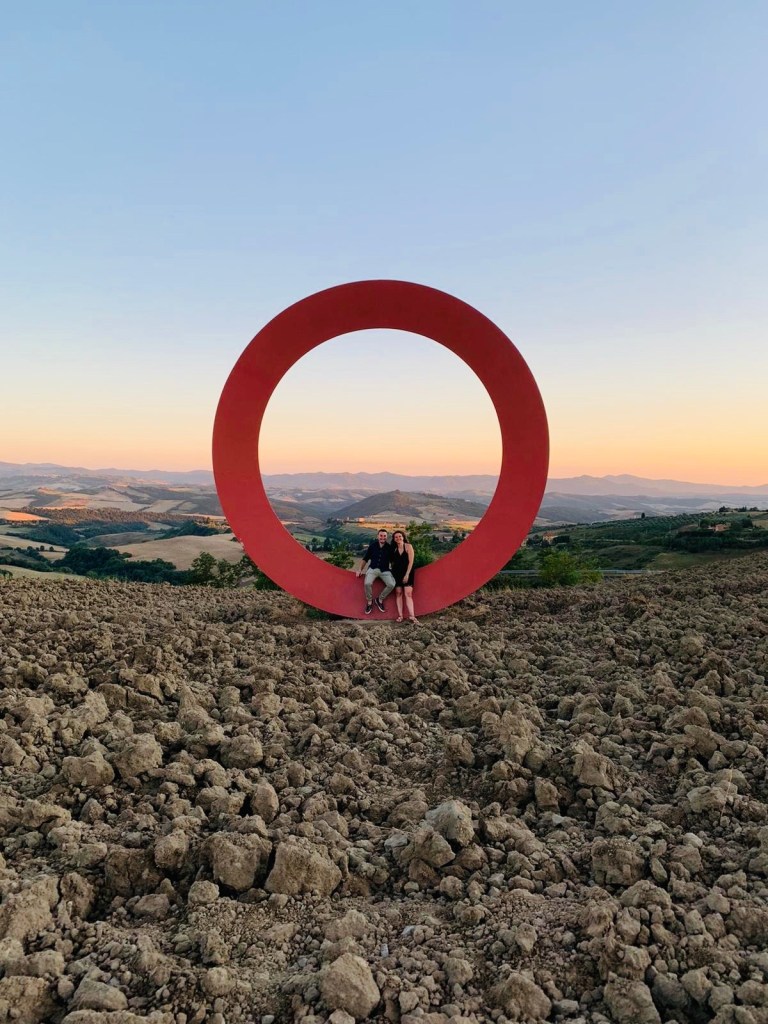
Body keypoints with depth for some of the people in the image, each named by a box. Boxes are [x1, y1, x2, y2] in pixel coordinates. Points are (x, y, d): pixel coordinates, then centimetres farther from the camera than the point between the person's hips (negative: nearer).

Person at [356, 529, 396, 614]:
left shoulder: (389, 547, 2)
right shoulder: (372, 545, 3)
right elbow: (365, 559, 10)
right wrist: (360, 569, 3)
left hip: (385, 570, 1)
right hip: (373, 568, -1)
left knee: (391, 585, -26)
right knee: (367, 583, -31)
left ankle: (380, 600, 0)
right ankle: (369, 602, -5)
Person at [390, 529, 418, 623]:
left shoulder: (408, 546, -5)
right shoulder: (394, 549, 7)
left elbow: (410, 562, -8)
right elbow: (392, 562, 11)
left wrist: (407, 574, -13)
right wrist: (392, 571, -2)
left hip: (407, 572, -4)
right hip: (397, 573, 4)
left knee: (408, 593, -14)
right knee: (398, 593, 0)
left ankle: (411, 616, -21)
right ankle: (400, 615, 0)